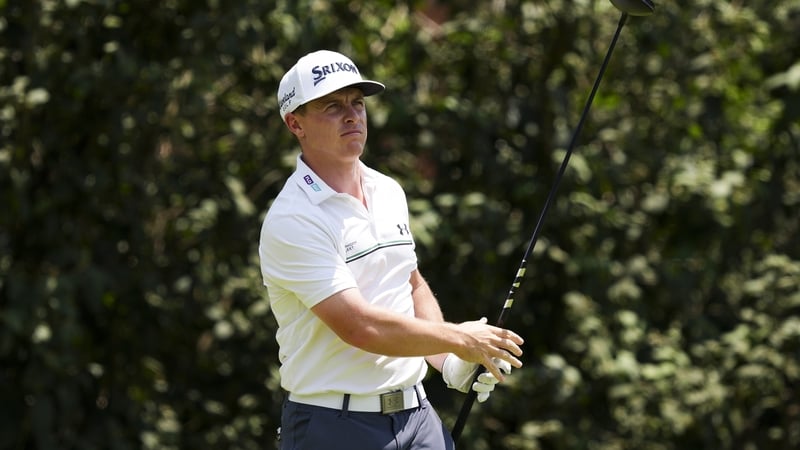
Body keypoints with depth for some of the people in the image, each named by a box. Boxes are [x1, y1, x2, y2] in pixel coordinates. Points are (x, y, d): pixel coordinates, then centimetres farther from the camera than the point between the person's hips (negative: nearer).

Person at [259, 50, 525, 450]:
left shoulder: (390, 193, 11)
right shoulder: (291, 221, -15)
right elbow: (361, 327, -21)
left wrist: (450, 362, 7)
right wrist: (460, 339, -10)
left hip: (417, 415, 6)